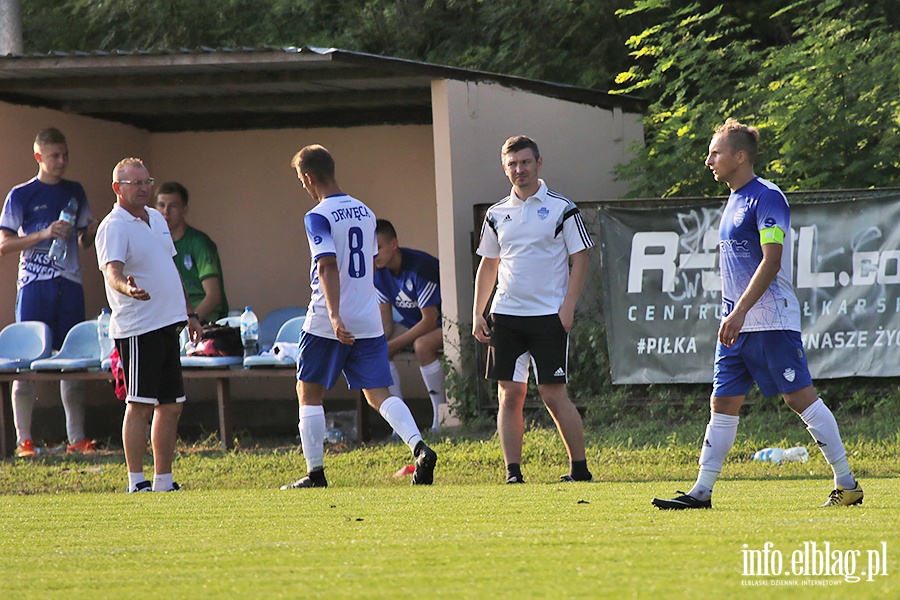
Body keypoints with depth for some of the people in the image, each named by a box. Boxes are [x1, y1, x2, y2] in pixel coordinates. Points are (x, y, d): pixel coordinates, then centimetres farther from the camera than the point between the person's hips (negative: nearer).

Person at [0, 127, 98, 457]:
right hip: (34, 285, -4)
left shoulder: (75, 192, 15)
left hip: (69, 284, 4)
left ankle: (76, 438, 6)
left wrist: (92, 232, -2)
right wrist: (44, 235, -15)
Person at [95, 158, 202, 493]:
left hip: (168, 324, 8)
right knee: (139, 405, -8)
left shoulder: (156, 219, 16)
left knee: (171, 406, 10)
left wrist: (189, 313, 24)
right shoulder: (114, 227, -11)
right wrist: (126, 287, -47)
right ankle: (136, 482, -5)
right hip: (138, 329, -8)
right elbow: (112, 271, -26)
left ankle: (164, 481, 16)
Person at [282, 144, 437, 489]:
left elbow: (328, 267, -22)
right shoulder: (365, 212, 11)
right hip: (369, 321, 6)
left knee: (309, 393, 10)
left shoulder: (319, 217, -11)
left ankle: (315, 473, 9)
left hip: (327, 324, -6)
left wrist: (334, 315, -30)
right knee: (378, 394, 4)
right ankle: (420, 449, -18)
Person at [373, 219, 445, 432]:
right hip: (414, 323, 8)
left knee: (422, 345, -37)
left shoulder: (420, 267, -28)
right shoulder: (380, 274, -5)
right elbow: (386, 322, -1)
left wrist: (393, 345, -28)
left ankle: (441, 417, -26)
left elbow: (429, 320, -28)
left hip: (445, 322, -8)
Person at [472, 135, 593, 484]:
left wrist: (568, 306, -10)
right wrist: (478, 313, 11)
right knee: (510, 394, 0)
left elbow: (580, 259, 0)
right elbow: (488, 265, 19)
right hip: (506, 315, 4)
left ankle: (580, 468, 4)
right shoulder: (497, 214, 12)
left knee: (554, 395, -5)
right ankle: (513, 472, 2)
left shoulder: (561, 209, -1)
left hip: (548, 316, -4)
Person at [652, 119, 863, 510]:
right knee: (723, 403, 6)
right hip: (737, 325, 9)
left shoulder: (766, 198, -12)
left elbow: (771, 262, -20)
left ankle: (847, 484, -2)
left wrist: (740, 312, -25)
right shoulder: (734, 202, 17)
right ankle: (701, 492, 7)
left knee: (799, 396, -8)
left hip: (772, 322, -9)